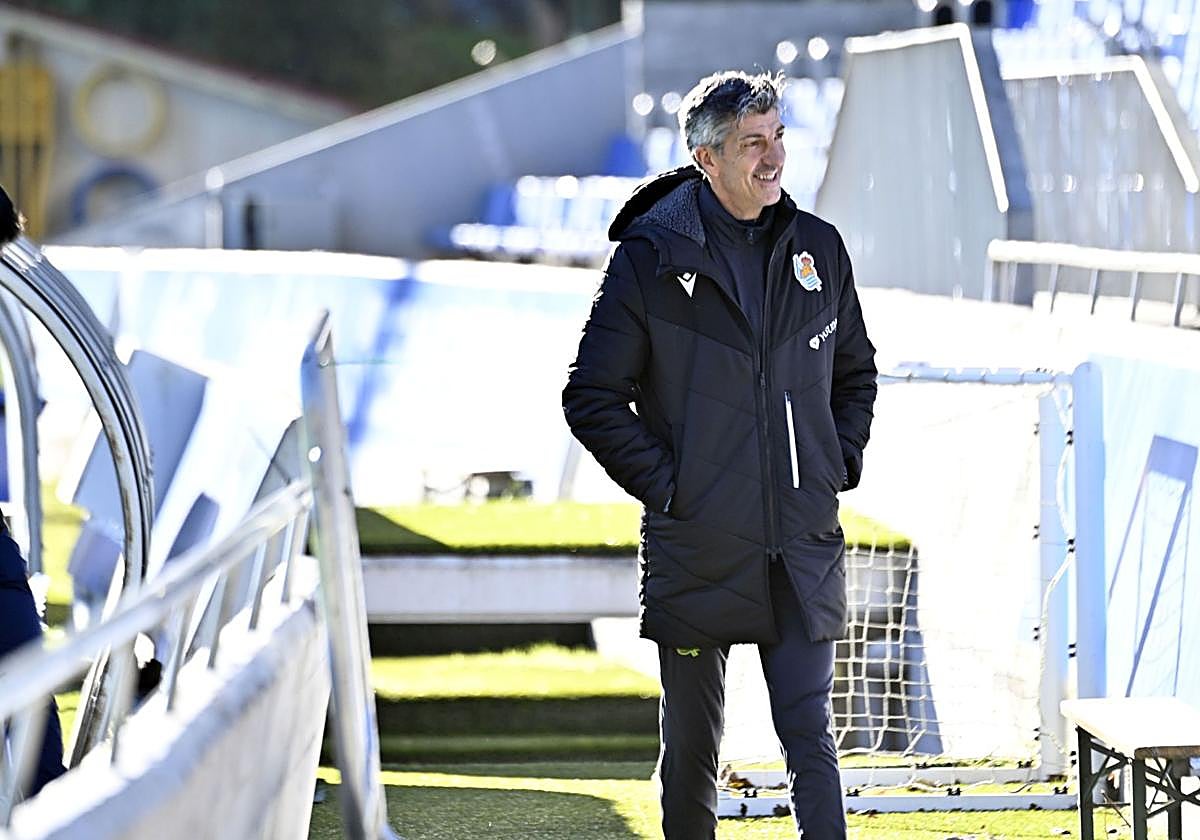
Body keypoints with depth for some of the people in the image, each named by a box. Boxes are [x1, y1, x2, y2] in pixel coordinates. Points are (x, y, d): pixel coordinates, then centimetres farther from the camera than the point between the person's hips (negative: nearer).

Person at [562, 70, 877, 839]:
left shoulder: (818, 250, 7)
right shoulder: (651, 258, -5)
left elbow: (855, 371, 21)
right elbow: (593, 399, -3)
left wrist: (840, 464, 9)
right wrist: (663, 484, -9)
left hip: (804, 546, 2)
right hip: (697, 548, -2)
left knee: (810, 734, -2)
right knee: (692, 744, 9)